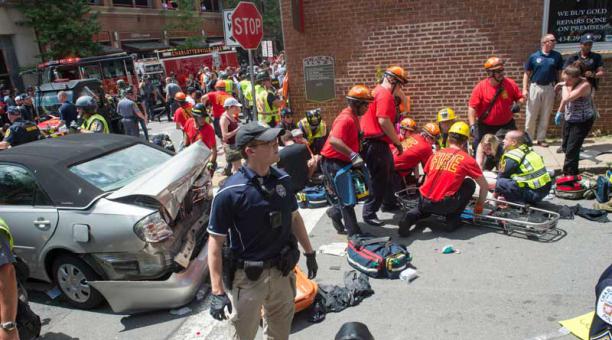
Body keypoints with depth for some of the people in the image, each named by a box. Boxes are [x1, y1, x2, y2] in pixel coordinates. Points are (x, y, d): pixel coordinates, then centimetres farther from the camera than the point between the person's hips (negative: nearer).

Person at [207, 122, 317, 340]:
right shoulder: (230, 192, -20)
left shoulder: (283, 179, -3)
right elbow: (215, 241, -17)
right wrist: (217, 291, -19)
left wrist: (309, 253, 15)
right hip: (247, 277, -4)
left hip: (282, 271, 5)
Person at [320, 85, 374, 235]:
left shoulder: (353, 117, 9)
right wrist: (353, 155, -40)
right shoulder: (346, 119, -23)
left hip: (343, 161, 10)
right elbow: (334, 140, -38)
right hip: (333, 162, -10)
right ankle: (354, 233, 6)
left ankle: (335, 212, 35)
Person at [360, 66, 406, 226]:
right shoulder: (385, 94, -15)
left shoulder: (378, 91, 18)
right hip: (376, 144, -11)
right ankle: (369, 213, 3)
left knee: (389, 174, 23)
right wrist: (397, 142, -15)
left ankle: (389, 203, 39)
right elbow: (384, 121, -24)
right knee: (380, 180, -4)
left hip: (375, 142, 11)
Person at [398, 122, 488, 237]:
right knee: (470, 184, 16)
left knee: (424, 208, 39)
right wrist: (479, 205, 26)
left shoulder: (435, 155, 13)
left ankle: (410, 217, 4)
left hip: (424, 201, 4)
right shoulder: (467, 159, 3)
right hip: (444, 205, -4)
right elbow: (485, 186, 10)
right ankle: (452, 220, 14)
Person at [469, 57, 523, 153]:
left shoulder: (510, 84, -8)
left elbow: (520, 98, 5)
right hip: (485, 127, -2)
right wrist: (472, 125, -24)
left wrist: (518, 105, -18)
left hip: (507, 125, 2)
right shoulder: (480, 87, -15)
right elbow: (472, 108, -16)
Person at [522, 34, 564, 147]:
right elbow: (527, 73, 1)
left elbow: (559, 72, 7)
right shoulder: (534, 56, -1)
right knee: (531, 114, 2)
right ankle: (528, 138, 12)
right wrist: (525, 89, -7)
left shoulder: (557, 56, 4)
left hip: (549, 88, 2)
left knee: (545, 115, 7)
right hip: (535, 87, -2)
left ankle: (541, 138, 17)